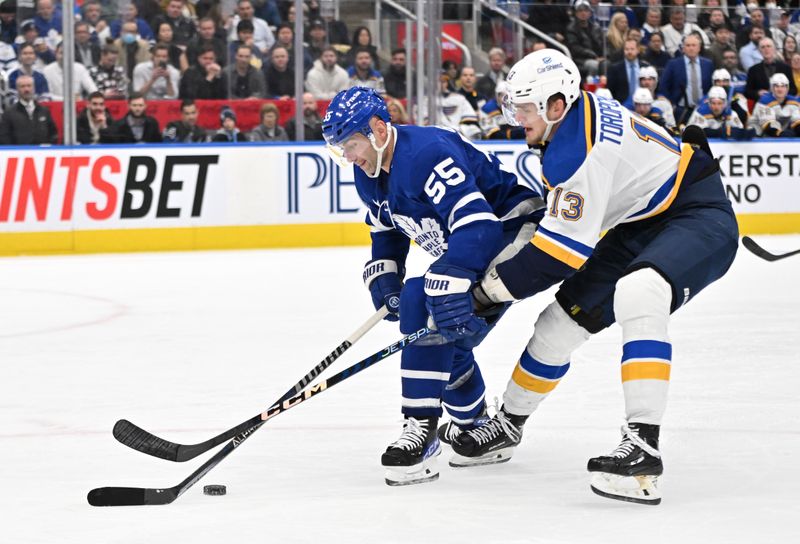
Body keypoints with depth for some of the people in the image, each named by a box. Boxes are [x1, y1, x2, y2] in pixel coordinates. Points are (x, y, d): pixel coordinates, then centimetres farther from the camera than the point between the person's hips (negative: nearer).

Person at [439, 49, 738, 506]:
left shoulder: (578, 149, -28)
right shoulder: (581, 111, 1)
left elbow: (564, 249, -28)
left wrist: (485, 293, -24)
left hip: (700, 216, -11)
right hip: (642, 225, 11)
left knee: (637, 295, -39)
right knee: (562, 319, 11)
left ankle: (643, 448, -43)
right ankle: (508, 425, 33)